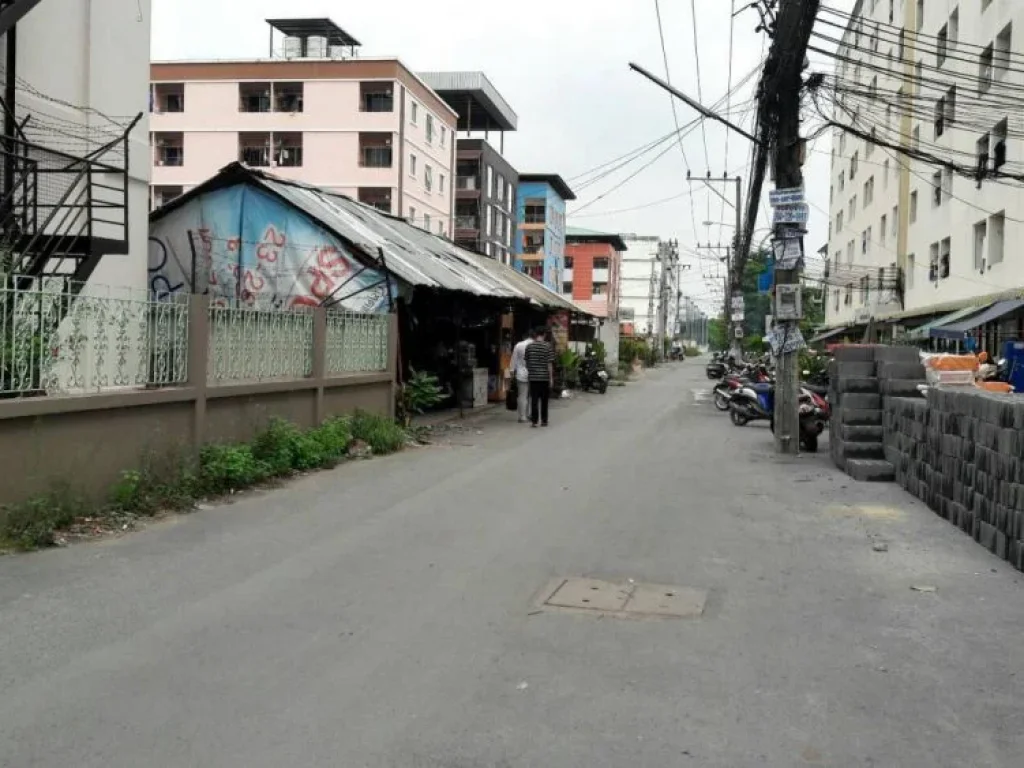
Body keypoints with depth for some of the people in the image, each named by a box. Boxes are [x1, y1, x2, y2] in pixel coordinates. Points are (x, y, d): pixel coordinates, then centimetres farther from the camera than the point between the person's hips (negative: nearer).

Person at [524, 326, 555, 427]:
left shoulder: (529, 347, 2)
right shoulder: (548, 346, -6)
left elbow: (527, 362, 10)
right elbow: (549, 363, -8)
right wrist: (551, 377, -4)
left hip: (533, 377, 1)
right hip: (545, 377, -1)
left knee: (534, 399, 2)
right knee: (544, 400, 9)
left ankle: (534, 421, -5)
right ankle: (544, 421, 14)